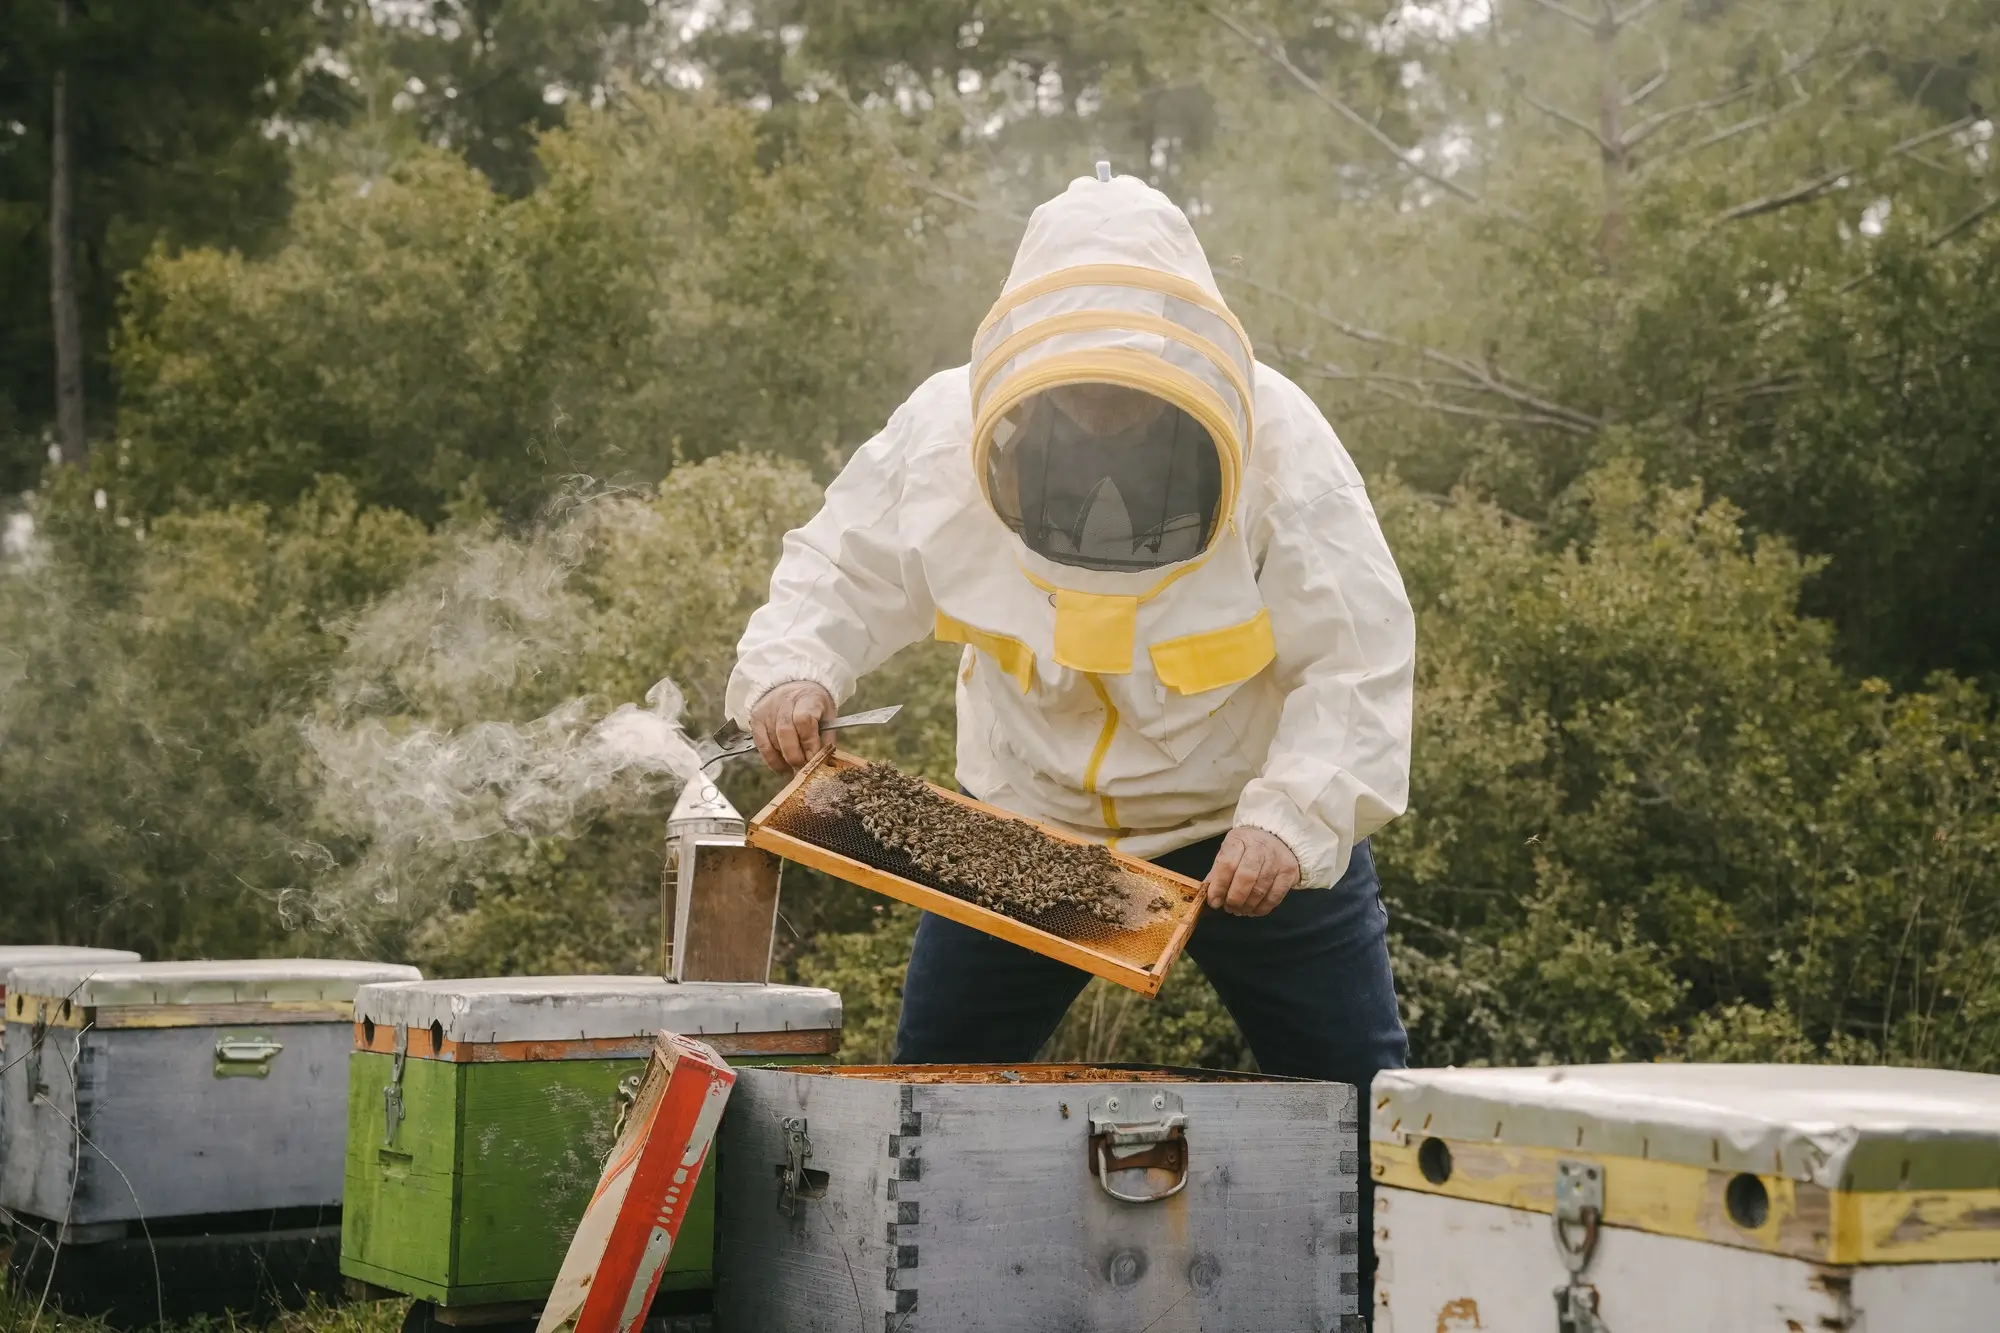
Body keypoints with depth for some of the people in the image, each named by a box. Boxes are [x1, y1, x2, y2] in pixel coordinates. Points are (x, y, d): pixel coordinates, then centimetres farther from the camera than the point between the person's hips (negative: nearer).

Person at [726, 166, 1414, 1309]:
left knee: (1357, 1105, -1)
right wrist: (794, 667, -25)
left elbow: (1360, 660, -21)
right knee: (931, 1087, 9)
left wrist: (1291, 820, -33)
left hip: (1248, 824, -2)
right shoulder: (945, 432, -17)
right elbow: (845, 571, -4)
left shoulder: (1281, 445, -23)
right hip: (1028, 816, 2)